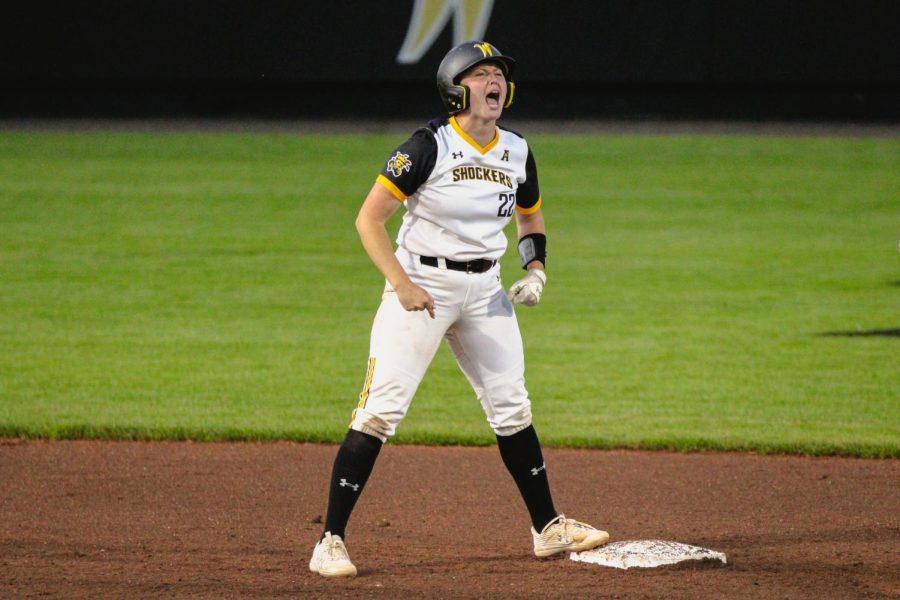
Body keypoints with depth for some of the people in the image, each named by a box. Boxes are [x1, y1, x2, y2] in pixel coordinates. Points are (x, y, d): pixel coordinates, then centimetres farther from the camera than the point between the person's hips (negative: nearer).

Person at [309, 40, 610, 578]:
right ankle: (331, 542, -9)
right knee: (381, 410, -11)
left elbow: (531, 217, 22)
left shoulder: (517, 152, 4)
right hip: (421, 285, -6)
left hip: (485, 291, 6)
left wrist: (536, 269, 4)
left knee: (512, 408, 10)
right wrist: (403, 286, -23)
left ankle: (548, 528, 22)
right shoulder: (429, 147, -15)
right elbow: (369, 219, -15)